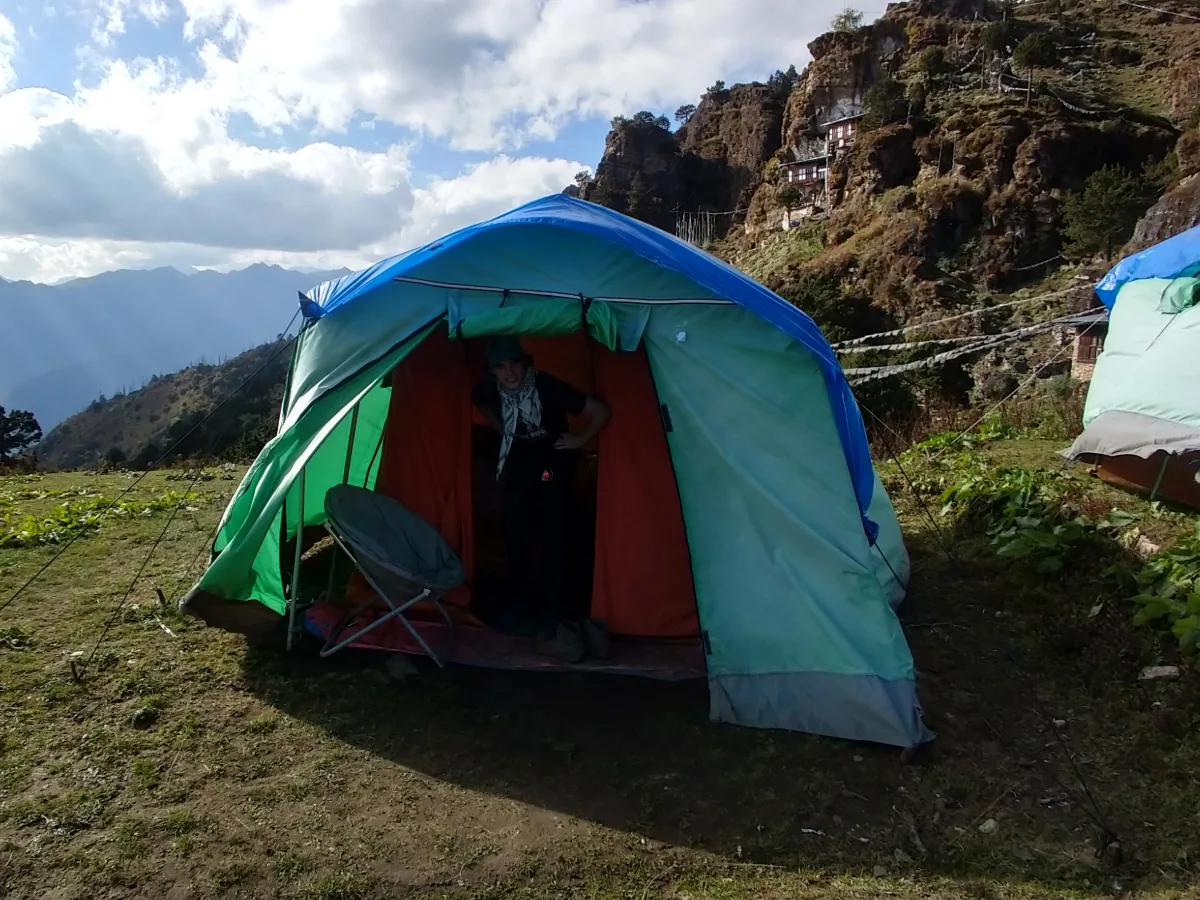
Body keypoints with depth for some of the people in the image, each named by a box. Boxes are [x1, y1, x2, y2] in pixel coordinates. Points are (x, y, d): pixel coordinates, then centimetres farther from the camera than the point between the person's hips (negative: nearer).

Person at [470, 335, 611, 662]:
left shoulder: (548, 387, -28)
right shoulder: (489, 389, -15)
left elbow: (601, 412, -24)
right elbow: (482, 406, 13)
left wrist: (579, 441, -14)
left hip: (553, 466, -4)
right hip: (518, 466, 4)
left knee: (554, 539, -7)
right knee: (516, 536, 7)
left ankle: (550, 613, 1)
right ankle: (521, 599, 27)